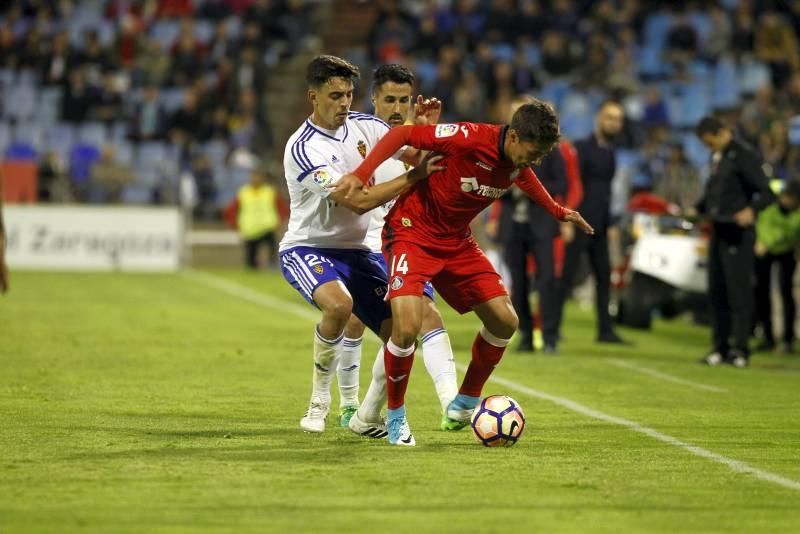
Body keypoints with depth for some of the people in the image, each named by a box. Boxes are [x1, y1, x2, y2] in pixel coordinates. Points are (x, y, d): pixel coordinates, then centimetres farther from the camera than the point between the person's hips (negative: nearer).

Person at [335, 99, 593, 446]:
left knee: (505, 321, 3)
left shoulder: (517, 161, -5)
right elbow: (402, 134, -24)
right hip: (412, 232, -8)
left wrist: (558, 211, 26)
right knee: (407, 328, -24)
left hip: (457, 241, 8)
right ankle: (395, 416, 0)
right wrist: (360, 175, -32)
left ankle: (465, 403, 23)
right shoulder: (469, 138, -28)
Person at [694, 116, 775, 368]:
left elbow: (766, 193, -16)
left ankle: (740, 349, -6)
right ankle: (720, 347, 15)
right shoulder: (717, 157, 15)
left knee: (738, 290, -8)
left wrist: (751, 210, -33)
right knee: (716, 291, 9)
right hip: (718, 231, 8)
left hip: (737, 232, -8)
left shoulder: (745, 155, -11)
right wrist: (698, 209, 16)